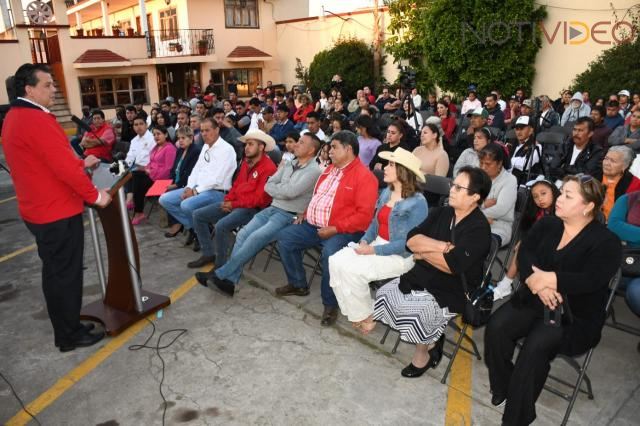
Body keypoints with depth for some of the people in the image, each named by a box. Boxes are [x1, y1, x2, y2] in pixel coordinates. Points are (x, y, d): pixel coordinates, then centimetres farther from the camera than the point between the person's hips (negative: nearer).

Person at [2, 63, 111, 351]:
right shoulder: (37, 119, -20)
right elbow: (63, 166, -24)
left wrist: (81, 163, 16)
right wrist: (94, 195, -15)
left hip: (39, 210, 10)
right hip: (58, 211, -10)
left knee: (55, 271, 19)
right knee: (65, 273, 1)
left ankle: (65, 326, 32)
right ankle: (70, 335, 15)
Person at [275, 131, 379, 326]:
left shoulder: (364, 176, -13)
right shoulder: (330, 169, 15)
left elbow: (364, 215, -20)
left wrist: (335, 229, -24)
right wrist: (306, 213, 13)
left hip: (341, 231, -8)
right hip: (313, 225, 9)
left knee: (330, 253, -35)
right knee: (284, 237, -1)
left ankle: (330, 305, -14)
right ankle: (298, 284, 15)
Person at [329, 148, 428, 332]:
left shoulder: (417, 202, -16)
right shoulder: (386, 192, 8)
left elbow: (408, 243, -19)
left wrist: (374, 250, -20)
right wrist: (364, 241, -4)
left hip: (400, 255, -7)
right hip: (377, 245, 8)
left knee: (352, 270, -24)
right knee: (336, 261, -12)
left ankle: (366, 317, -2)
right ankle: (355, 310, -1)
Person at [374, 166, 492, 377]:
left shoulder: (479, 229, -14)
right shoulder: (440, 213, 7)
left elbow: (452, 266, -24)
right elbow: (411, 240, -4)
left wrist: (423, 252, -9)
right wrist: (444, 246, -17)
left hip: (452, 291, -7)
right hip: (421, 278, 7)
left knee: (412, 310, -28)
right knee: (384, 295, -11)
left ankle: (423, 353, 4)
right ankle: (430, 339, 6)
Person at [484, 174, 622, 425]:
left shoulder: (606, 242, -6)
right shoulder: (547, 224, 8)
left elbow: (589, 281, -20)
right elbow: (524, 253, -5)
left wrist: (547, 279, -20)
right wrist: (537, 283, -22)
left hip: (574, 315, -4)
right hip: (533, 299, 5)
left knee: (536, 345, -29)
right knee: (496, 327, -21)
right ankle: (502, 387, 2)